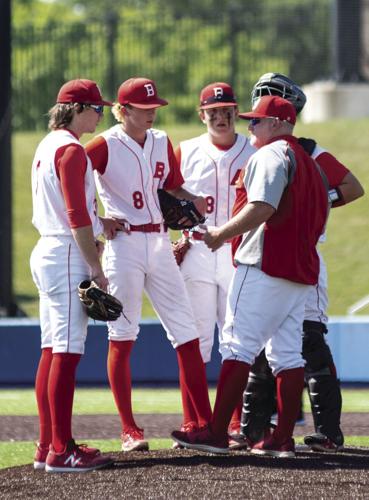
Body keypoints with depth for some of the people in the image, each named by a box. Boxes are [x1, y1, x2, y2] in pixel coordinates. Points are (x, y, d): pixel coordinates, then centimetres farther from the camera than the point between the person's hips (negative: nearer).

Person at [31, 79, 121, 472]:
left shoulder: (47, 146, 17)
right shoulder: (71, 149, -13)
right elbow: (77, 216, -18)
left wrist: (96, 222, 17)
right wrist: (96, 267, -17)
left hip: (45, 253, 10)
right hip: (67, 257, -10)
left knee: (52, 350, 11)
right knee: (67, 351, -11)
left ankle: (48, 447, 13)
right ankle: (60, 451, -14)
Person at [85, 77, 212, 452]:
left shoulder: (161, 142, 11)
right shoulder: (105, 145, -7)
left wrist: (192, 201, -1)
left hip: (160, 243, 6)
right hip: (124, 244, -6)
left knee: (186, 333, 2)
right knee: (122, 336, -3)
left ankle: (204, 424, 4)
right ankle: (129, 431, 0)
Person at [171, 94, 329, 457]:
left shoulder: (270, 155, -7)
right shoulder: (309, 162, 22)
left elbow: (262, 208, -20)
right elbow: (319, 222, 24)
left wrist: (222, 234, -11)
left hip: (265, 265, -9)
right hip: (302, 272, 9)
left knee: (238, 345, -8)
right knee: (287, 353, 7)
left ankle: (217, 432, -11)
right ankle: (283, 438, 4)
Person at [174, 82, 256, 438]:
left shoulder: (254, 154, 5)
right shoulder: (185, 152, 7)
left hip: (239, 256, 0)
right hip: (195, 254, 0)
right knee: (194, 341, 1)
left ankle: (238, 425, 7)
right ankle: (192, 425, 5)